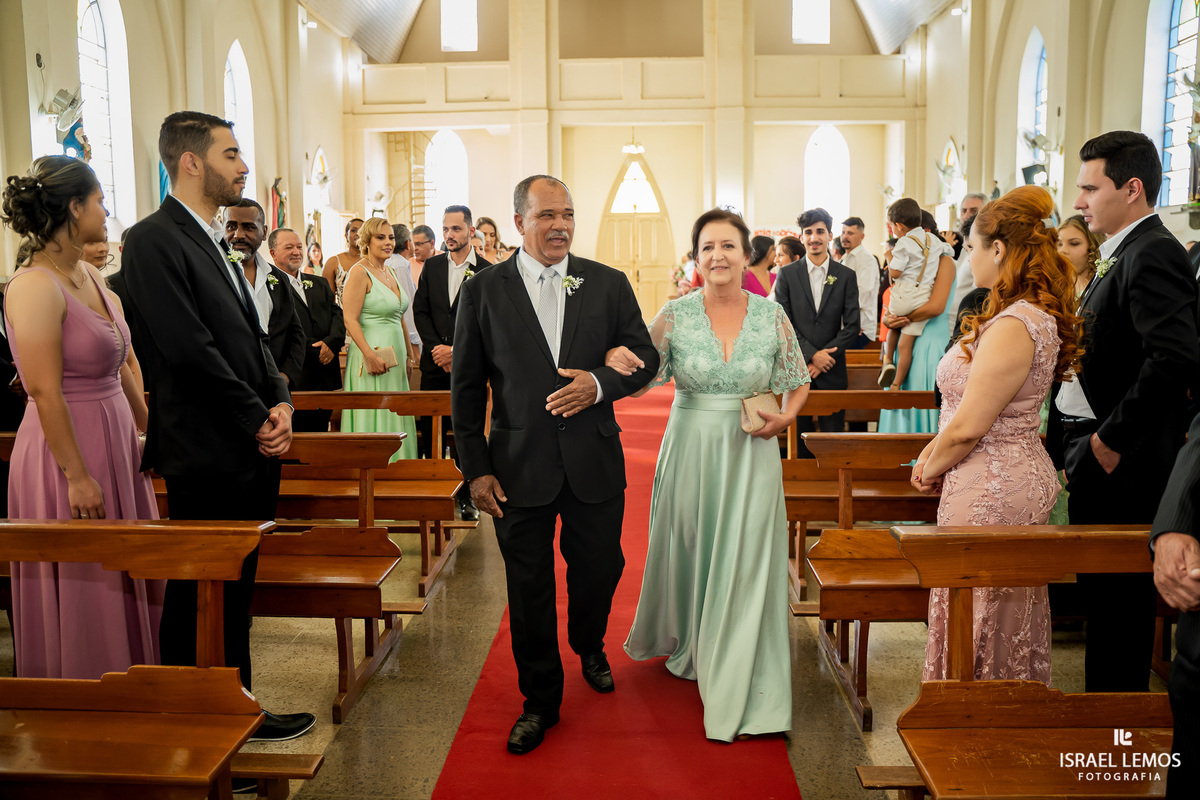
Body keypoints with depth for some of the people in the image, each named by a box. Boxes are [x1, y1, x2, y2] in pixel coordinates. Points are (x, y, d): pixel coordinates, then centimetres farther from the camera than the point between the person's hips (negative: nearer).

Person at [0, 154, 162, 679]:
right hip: (69, 449, -9)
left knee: (124, 585, 17)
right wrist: (77, 476, -20)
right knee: (81, 592, 5)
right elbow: (46, 394, -20)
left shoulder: (89, 275, 8)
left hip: (115, 445, 9)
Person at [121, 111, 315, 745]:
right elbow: (190, 349, -20)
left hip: (250, 453, 9)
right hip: (207, 456, -9)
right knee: (203, 597, 2)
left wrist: (280, 403, 0)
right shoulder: (154, 240, -12)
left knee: (235, 592, 17)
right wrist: (258, 419, -13)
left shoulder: (214, 242, 17)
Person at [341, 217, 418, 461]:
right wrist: (370, 355, -24)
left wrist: (410, 354, 17)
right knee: (374, 420, -4)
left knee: (396, 420, 10)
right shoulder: (360, 272, -9)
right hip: (372, 355, -8)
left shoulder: (390, 271, 14)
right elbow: (350, 320, -16)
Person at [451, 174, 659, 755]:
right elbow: (466, 386, 0)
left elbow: (645, 357, 4)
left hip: (596, 463, 2)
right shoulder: (483, 291, -2)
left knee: (599, 570, 16)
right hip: (519, 468, -1)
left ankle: (590, 649, 49)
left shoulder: (609, 284, 1)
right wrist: (476, 469, -4)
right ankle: (540, 701, 27)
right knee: (529, 588, 8)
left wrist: (600, 382, -17)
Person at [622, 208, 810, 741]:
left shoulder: (772, 316, -1)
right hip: (691, 450, 0)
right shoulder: (674, 316, -4)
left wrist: (784, 418, -10)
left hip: (752, 454, 0)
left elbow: (797, 384, 9)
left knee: (745, 565, 2)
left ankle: (739, 690, 16)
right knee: (690, 553, 13)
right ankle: (687, 646, 43)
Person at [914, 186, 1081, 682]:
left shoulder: (1013, 326, -23)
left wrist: (930, 470, -5)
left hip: (990, 489, -10)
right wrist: (933, 451, 8)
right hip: (1020, 476, 10)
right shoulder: (1035, 315, 9)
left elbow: (968, 428, -23)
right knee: (1009, 616, 21)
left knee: (979, 622, 5)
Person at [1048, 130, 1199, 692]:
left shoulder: (1154, 255, -17)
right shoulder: (1122, 255, 14)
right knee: (1100, 593, 18)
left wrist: (1110, 441, -22)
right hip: (1094, 455, 10)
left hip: (1123, 464, -10)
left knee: (1117, 600, 1)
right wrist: (1065, 436, 12)